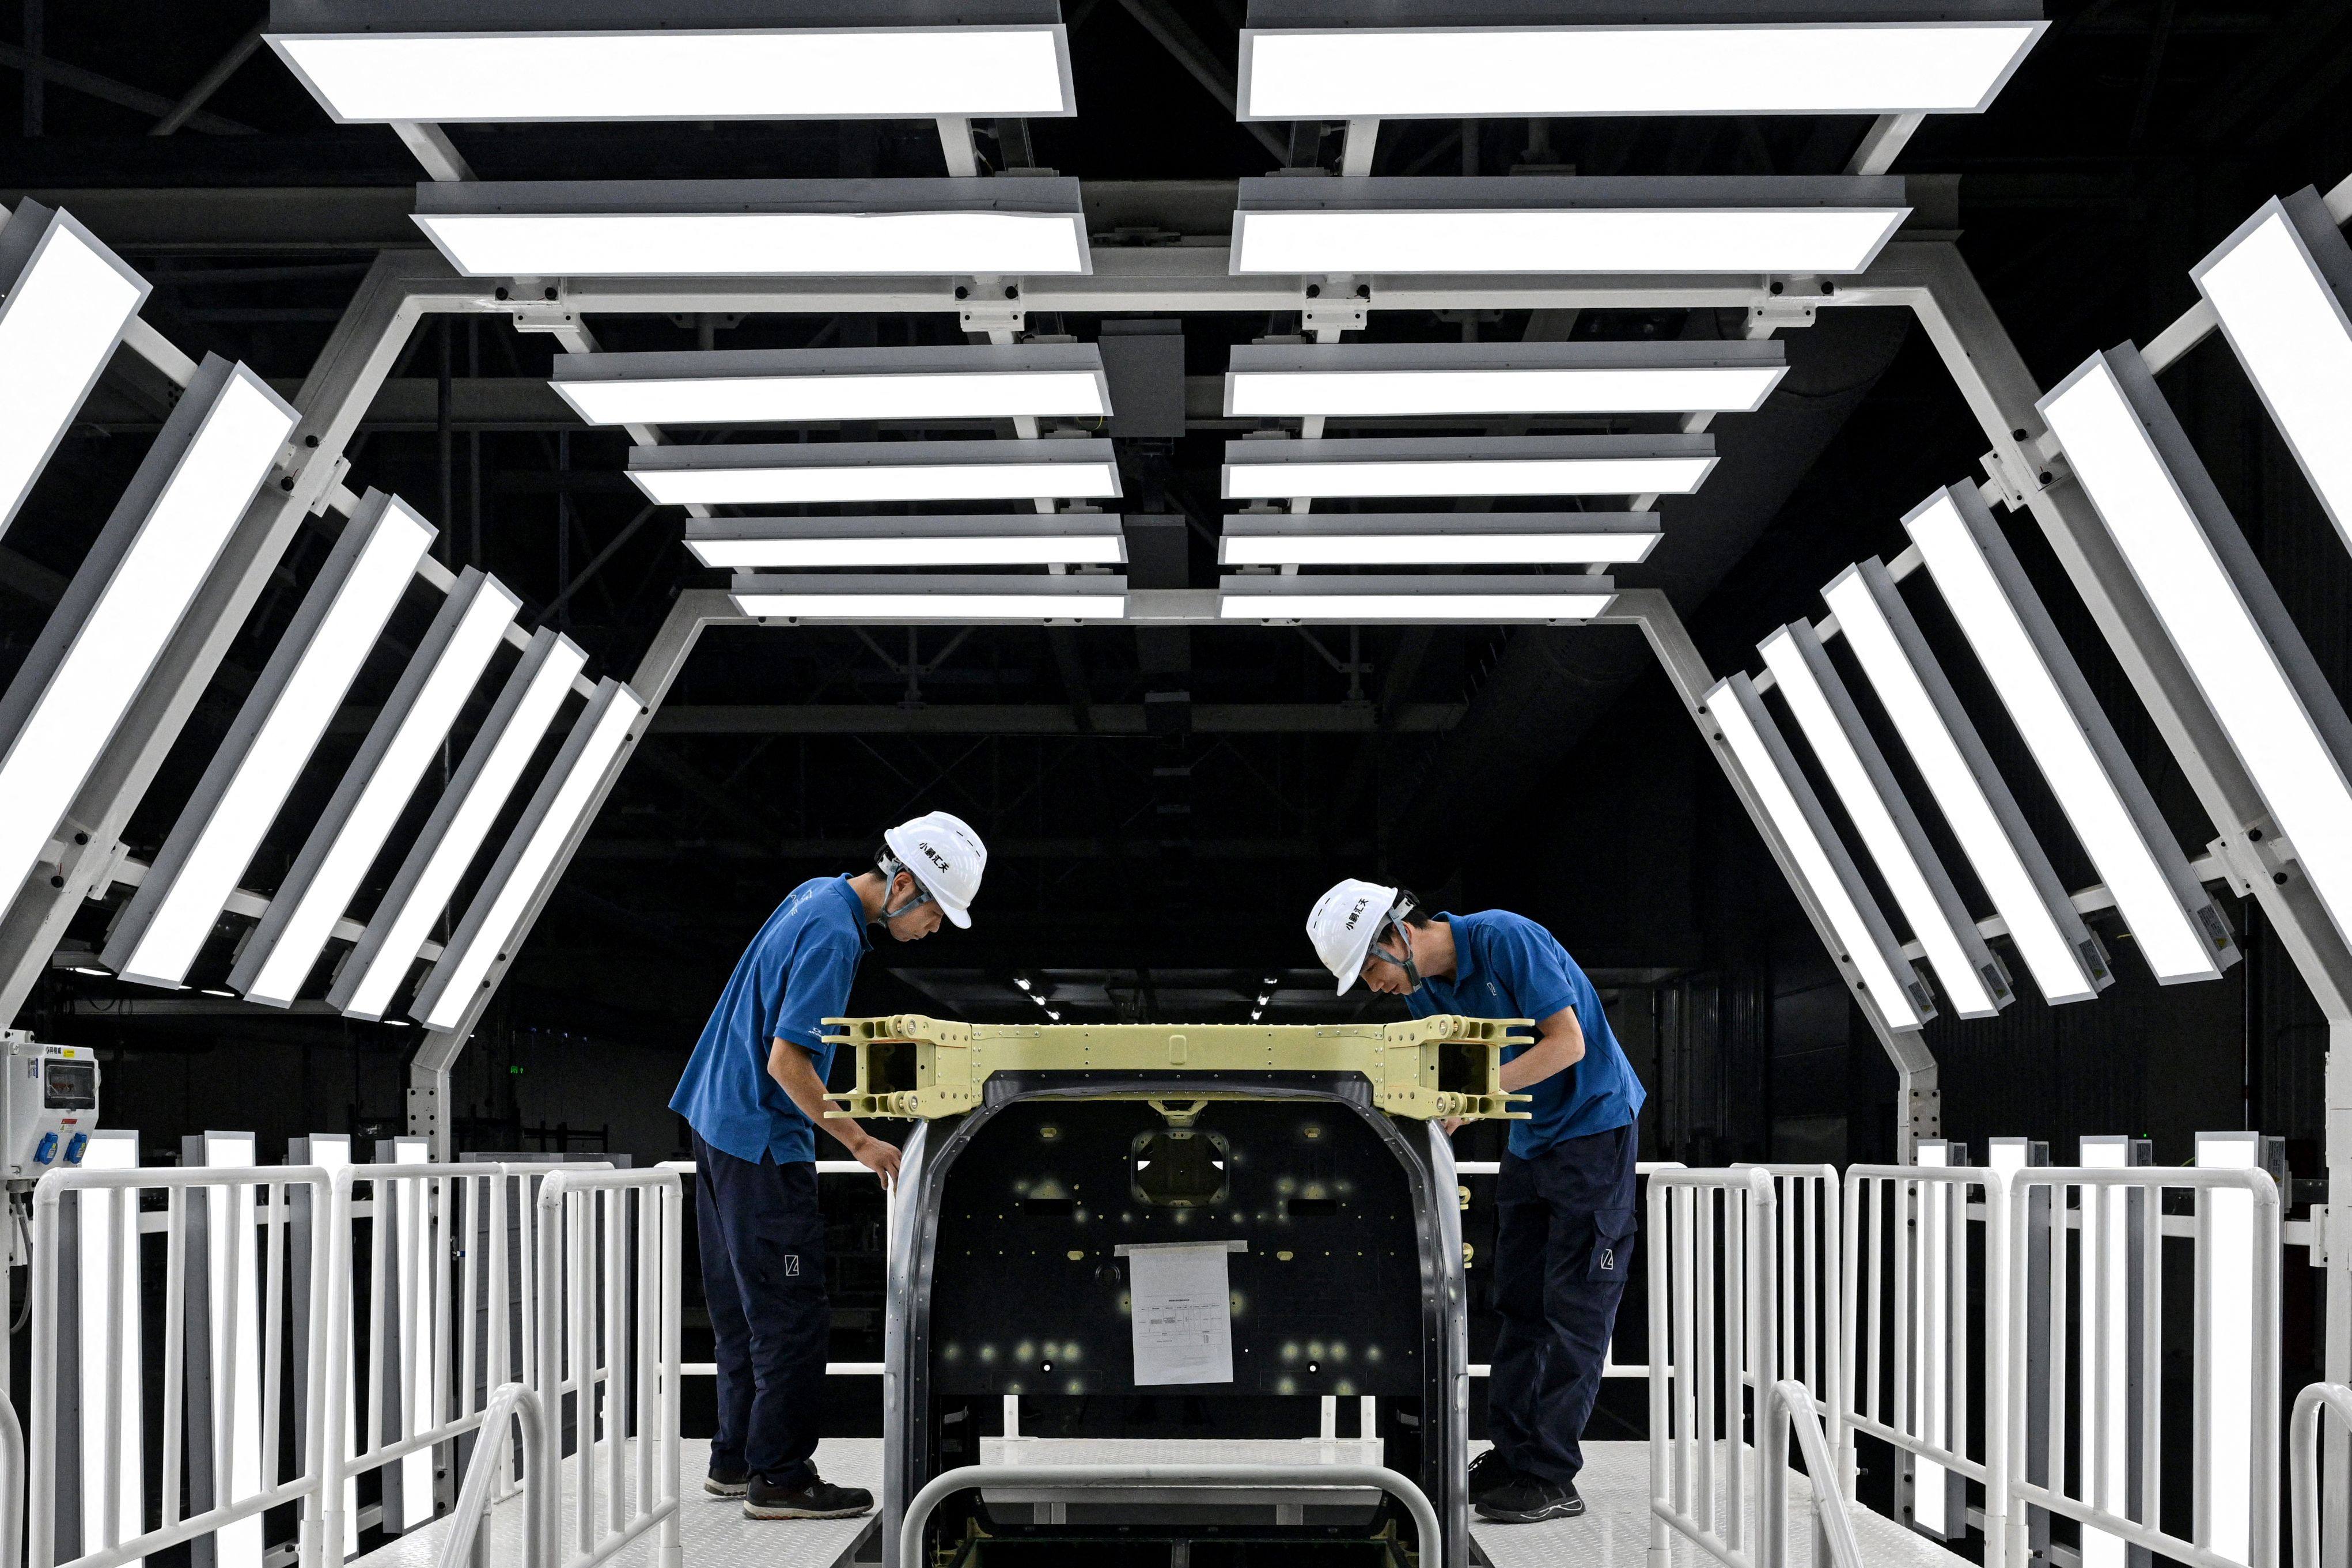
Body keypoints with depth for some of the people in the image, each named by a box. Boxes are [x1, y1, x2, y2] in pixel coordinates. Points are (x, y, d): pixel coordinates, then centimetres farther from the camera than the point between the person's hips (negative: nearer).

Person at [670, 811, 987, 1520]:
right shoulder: (832, 935, -21)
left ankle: (736, 1460, 23)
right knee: (794, 1316, -5)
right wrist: (861, 1143, -18)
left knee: (746, 1311, 16)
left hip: (721, 1123, 10)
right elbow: (787, 1062, -24)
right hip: (763, 1142, -10)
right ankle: (779, 1479, -1)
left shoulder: (817, 896, 9)